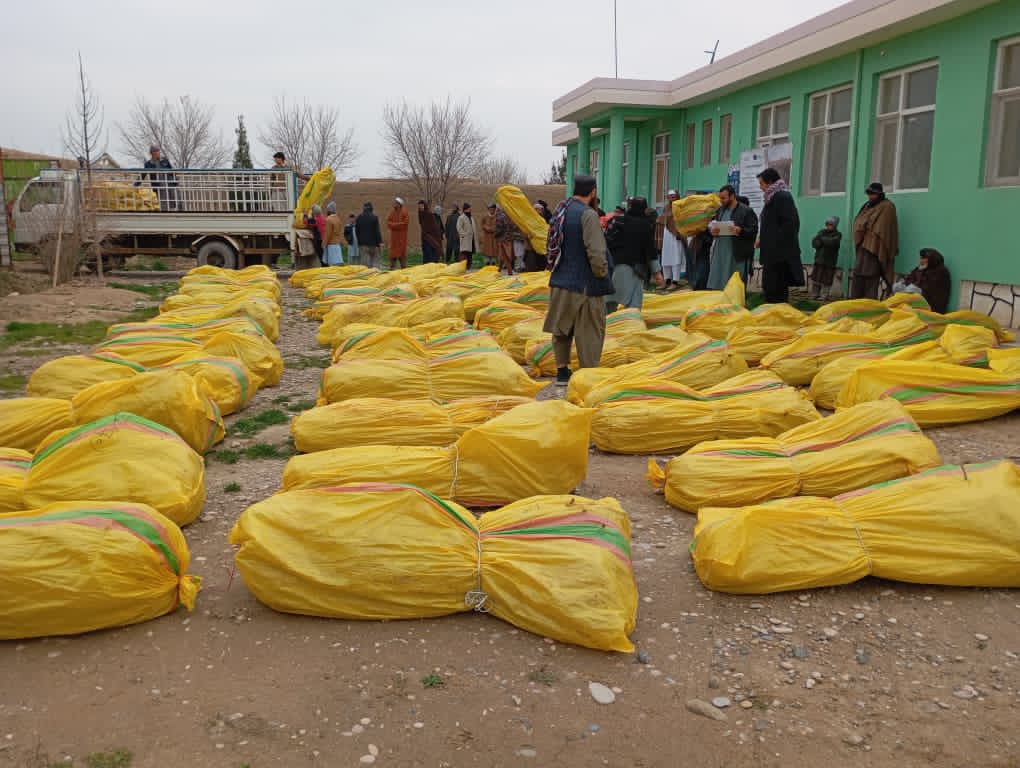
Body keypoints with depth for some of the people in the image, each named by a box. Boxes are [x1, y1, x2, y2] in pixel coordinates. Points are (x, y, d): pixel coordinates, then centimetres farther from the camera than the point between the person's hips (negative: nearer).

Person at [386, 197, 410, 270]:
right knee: (393, 253, 4)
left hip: (402, 236, -4)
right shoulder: (392, 213, 10)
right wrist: (398, 224, -12)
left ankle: (404, 269, 3)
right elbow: (388, 223, 3)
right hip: (393, 236, 4)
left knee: (402, 253, -2)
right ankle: (392, 268, 9)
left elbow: (404, 223, -13)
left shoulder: (404, 213, -4)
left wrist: (393, 224, -9)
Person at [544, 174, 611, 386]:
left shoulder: (561, 210, 6)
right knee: (590, 332, 4)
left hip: (560, 281, 7)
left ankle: (562, 371, 26)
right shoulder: (588, 215, -17)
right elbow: (596, 253, -23)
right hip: (584, 284, -7)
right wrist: (603, 274, -7)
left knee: (561, 328, 17)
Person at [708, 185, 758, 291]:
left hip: (737, 255, -6)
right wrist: (711, 230, -5)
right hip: (719, 254, 6)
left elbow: (753, 230, -7)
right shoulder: (720, 210, 15)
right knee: (715, 286, 5)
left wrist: (741, 230, -25)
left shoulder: (746, 211, -3)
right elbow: (710, 226, 18)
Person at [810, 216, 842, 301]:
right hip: (819, 259, 3)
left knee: (827, 279, -2)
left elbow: (832, 242, -21)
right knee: (816, 278, 4)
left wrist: (822, 239, -11)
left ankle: (824, 296, 5)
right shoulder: (822, 232, 8)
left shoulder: (837, 235, -2)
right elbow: (814, 243, -2)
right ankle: (814, 295, 12)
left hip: (830, 261, -3)